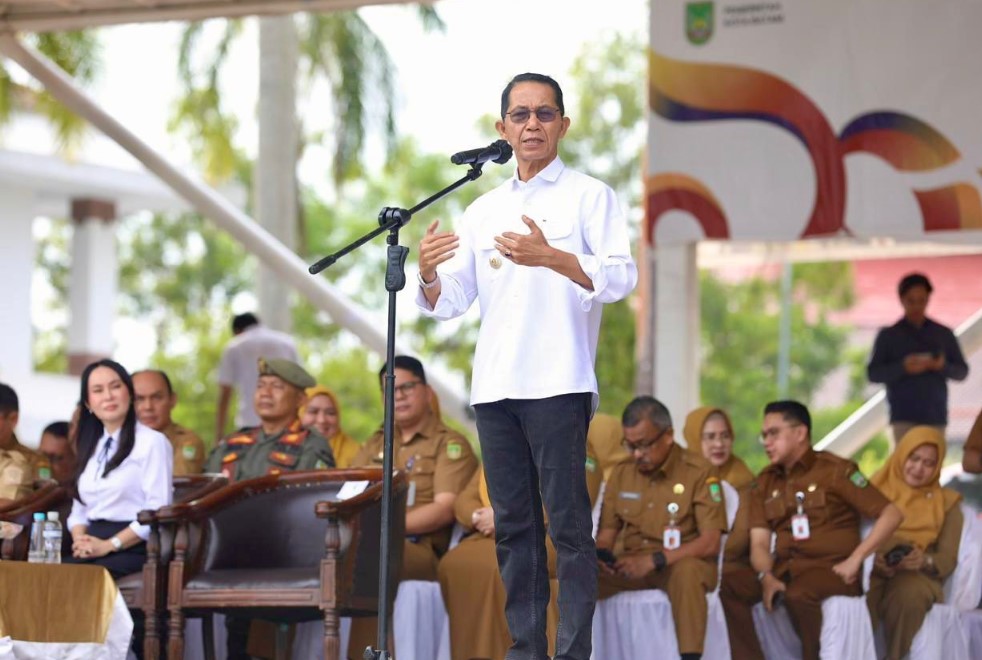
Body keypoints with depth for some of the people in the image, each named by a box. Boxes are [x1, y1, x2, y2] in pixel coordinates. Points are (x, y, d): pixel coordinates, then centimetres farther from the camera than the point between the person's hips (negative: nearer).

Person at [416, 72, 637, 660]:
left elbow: (623, 277, -10)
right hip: (494, 388, 6)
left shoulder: (589, 195, 3)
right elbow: (450, 302, 14)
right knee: (513, 526, 7)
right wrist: (428, 274, -9)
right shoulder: (483, 210, 18)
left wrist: (551, 257, -25)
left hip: (558, 385, -5)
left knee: (568, 525, -6)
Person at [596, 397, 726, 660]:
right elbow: (607, 532, 11)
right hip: (633, 565, 4)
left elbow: (710, 543, -14)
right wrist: (601, 555, -15)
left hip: (684, 563, -4)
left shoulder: (699, 472, -8)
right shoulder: (622, 472, 7)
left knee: (687, 570, -40)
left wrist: (655, 560, -26)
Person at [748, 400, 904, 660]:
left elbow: (891, 514, -7)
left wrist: (854, 560, -15)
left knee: (797, 594, -38)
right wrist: (767, 576, -17)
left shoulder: (835, 470, -3)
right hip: (786, 569, 5)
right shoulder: (765, 482, 13)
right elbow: (759, 543, 5)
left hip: (830, 569, -5)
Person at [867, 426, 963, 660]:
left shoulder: (946, 502, 19)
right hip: (871, 570, 0)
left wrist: (925, 560, -15)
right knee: (862, 598, -39)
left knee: (910, 593, -40)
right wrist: (871, 557, -14)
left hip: (917, 575, 0)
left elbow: (948, 559, 9)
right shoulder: (874, 489, 19)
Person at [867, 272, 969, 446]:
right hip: (904, 418, -2)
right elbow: (873, 373, 1)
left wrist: (944, 366, -10)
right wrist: (902, 367, -15)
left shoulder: (944, 334, 11)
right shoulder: (888, 336, 6)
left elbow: (962, 371, 12)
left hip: (936, 416, 2)